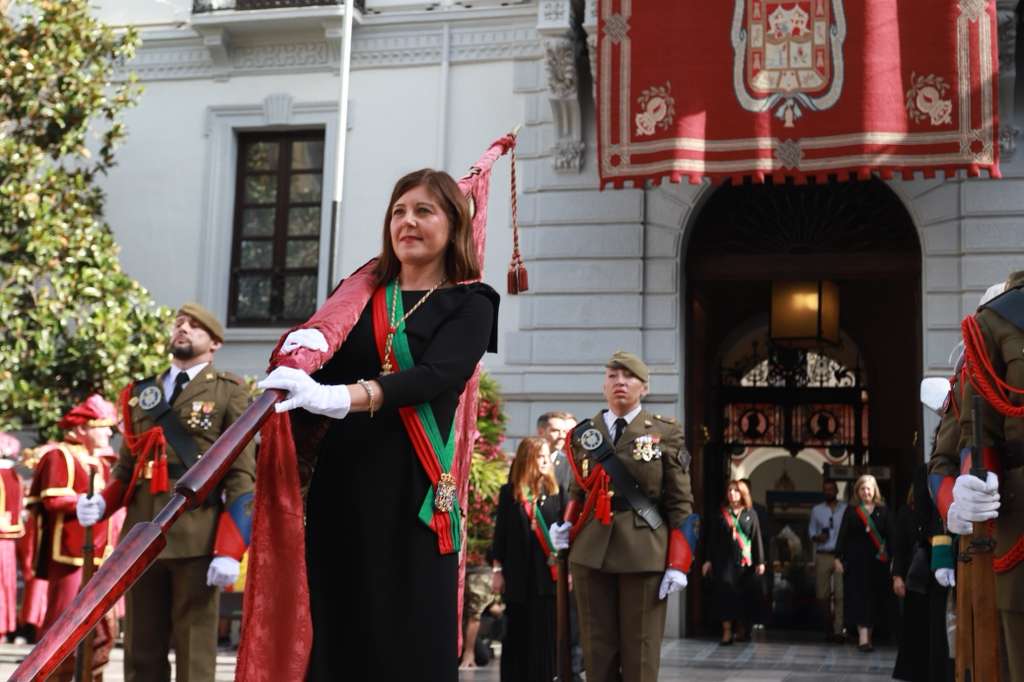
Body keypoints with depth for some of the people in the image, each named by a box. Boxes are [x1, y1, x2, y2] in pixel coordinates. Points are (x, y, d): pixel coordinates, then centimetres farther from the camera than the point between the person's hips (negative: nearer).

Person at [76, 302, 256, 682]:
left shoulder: (229, 391, 4)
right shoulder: (140, 393, 17)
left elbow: (241, 476, -4)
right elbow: (125, 469, 21)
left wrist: (229, 550, -13)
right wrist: (100, 504, -1)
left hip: (198, 538, -4)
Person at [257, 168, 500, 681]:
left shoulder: (469, 305, 3)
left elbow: (435, 376, -15)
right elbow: (317, 363, 9)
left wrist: (338, 397, -30)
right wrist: (310, 343, -16)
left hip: (412, 485, -4)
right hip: (339, 479, 4)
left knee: (412, 640, -5)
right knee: (335, 633, 2)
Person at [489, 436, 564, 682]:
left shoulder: (556, 491, 6)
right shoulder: (509, 492, 3)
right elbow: (500, 532, 5)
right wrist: (497, 570, 2)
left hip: (549, 573, 0)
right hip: (518, 574, 0)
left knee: (545, 633, 2)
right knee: (517, 634, 7)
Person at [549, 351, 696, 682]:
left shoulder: (666, 432, 2)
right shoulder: (583, 433, 10)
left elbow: (680, 503, -1)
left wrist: (678, 564, -8)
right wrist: (567, 526, 0)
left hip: (644, 554, -2)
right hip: (591, 554, 3)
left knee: (639, 651, 2)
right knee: (597, 649, 6)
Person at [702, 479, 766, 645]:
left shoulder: (750, 514, 7)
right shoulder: (721, 514, 7)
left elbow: (757, 538, 4)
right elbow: (713, 538, 7)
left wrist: (760, 561, -1)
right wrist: (709, 560, 3)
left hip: (745, 561, 0)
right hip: (724, 561, 0)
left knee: (745, 595, 5)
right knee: (725, 592, -10)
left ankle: (742, 629, 21)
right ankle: (727, 631, -8)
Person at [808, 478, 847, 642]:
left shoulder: (846, 509, 4)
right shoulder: (816, 510, 13)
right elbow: (811, 530, 17)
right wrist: (816, 537, -3)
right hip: (822, 556, 3)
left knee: (840, 594, -11)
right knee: (822, 594, 4)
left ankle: (838, 630, -10)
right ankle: (828, 627, 17)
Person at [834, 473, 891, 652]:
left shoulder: (882, 510, 5)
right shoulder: (851, 510, 3)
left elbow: (889, 535, 2)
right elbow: (842, 535, 1)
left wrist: (890, 557, -7)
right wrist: (838, 557, -5)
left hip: (877, 560, 2)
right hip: (856, 560, -2)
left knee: (875, 598, 7)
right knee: (859, 597, -7)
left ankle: (867, 635, 19)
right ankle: (863, 637, -12)